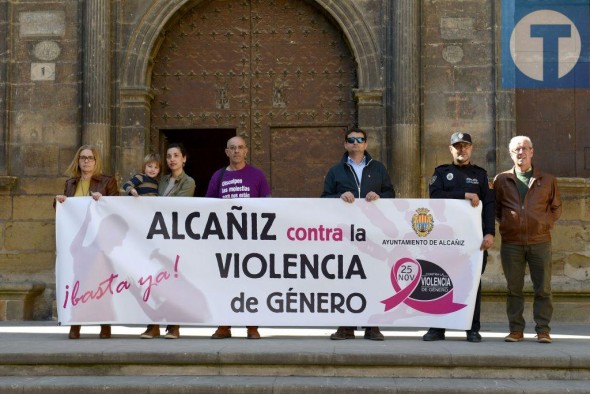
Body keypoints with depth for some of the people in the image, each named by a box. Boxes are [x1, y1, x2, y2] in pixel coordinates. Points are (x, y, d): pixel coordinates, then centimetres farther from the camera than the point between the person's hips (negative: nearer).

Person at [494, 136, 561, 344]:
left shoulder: (547, 180, 8)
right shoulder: (502, 180, 8)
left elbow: (556, 207, 16)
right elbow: (495, 208, 16)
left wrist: (546, 224, 5)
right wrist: (504, 224, 5)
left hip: (540, 242, 0)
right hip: (511, 243, 0)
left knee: (543, 288, 1)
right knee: (514, 288, 4)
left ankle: (543, 330, 8)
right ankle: (516, 330, 11)